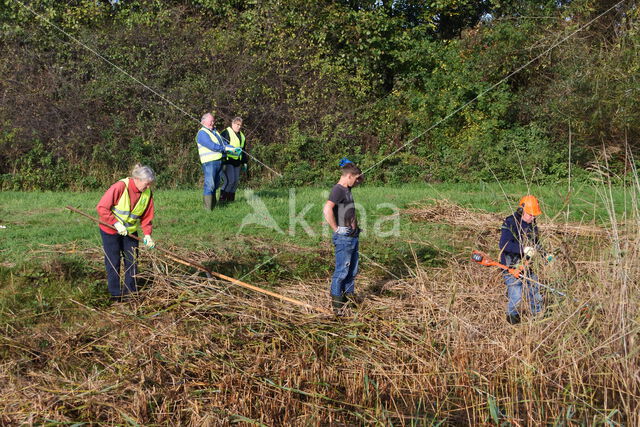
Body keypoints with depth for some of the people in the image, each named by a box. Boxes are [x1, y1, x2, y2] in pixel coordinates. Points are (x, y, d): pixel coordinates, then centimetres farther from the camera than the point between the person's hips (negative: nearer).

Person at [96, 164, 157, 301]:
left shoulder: (147, 193, -8)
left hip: (130, 231, 5)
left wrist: (147, 234, -14)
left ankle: (131, 292, 17)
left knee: (132, 260, 5)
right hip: (110, 230, -5)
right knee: (113, 262, 1)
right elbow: (101, 207, -21)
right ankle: (115, 294, 11)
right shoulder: (120, 187, -25)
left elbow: (147, 216, 0)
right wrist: (116, 223, -24)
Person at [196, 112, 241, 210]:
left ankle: (213, 205, 19)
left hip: (219, 161, 9)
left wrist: (234, 149, 2)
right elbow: (212, 146, -18)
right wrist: (226, 148, -19)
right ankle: (207, 208, -10)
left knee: (215, 185, 12)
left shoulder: (214, 132, 22)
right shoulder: (202, 133, -7)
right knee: (209, 185, -11)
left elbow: (224, 144, 18)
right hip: (209, 162, -9)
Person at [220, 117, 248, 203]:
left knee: (236, 181, 6)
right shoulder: (226, 133, -7)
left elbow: (243, 150, 27)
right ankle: (222, 199, -8)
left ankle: (231, 199, 15)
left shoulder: (241, 136, 19)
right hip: (228, 161, -8)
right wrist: (223, 163, -19)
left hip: (237, 162, 8)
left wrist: (244, 162, 23)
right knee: (230, 180, -17)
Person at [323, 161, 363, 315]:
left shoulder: (347, 188, 12)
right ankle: (336, 303, 3)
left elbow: (360, 180, 35)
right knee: (342, 270, -4)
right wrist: (336, 229, -23)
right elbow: (327, 210, -33)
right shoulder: (338, 190, -17)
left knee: (353, 269, 16)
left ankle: (349, 295, 28)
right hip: (343, 237, -9)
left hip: (353, 236, 9)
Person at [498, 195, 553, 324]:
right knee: (516, 295, -7)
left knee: (534, 287, 16)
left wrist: (545, 254, 9)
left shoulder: (532, 224, 6)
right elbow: (503, 245, -30)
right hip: (511, 264, -7)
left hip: (526, 263, 7)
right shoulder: (510, 223, -20)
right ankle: (512, 314, 19)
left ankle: (538, 312, 36)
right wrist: (524, 249, -35)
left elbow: (535, 243, 23)